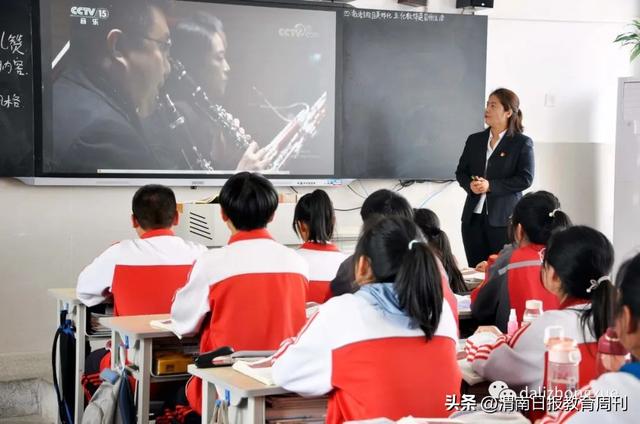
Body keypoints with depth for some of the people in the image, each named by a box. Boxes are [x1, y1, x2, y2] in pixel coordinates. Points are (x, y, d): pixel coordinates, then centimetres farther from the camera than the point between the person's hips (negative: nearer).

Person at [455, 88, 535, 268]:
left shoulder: (522, 143, -2)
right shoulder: (474, 140, 13)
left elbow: (525, 178, -10)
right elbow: (461, 172, 15)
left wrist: (491, 186, -18)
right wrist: (470, 185, -8)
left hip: (503, 218, -5)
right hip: (473, 217, 5)